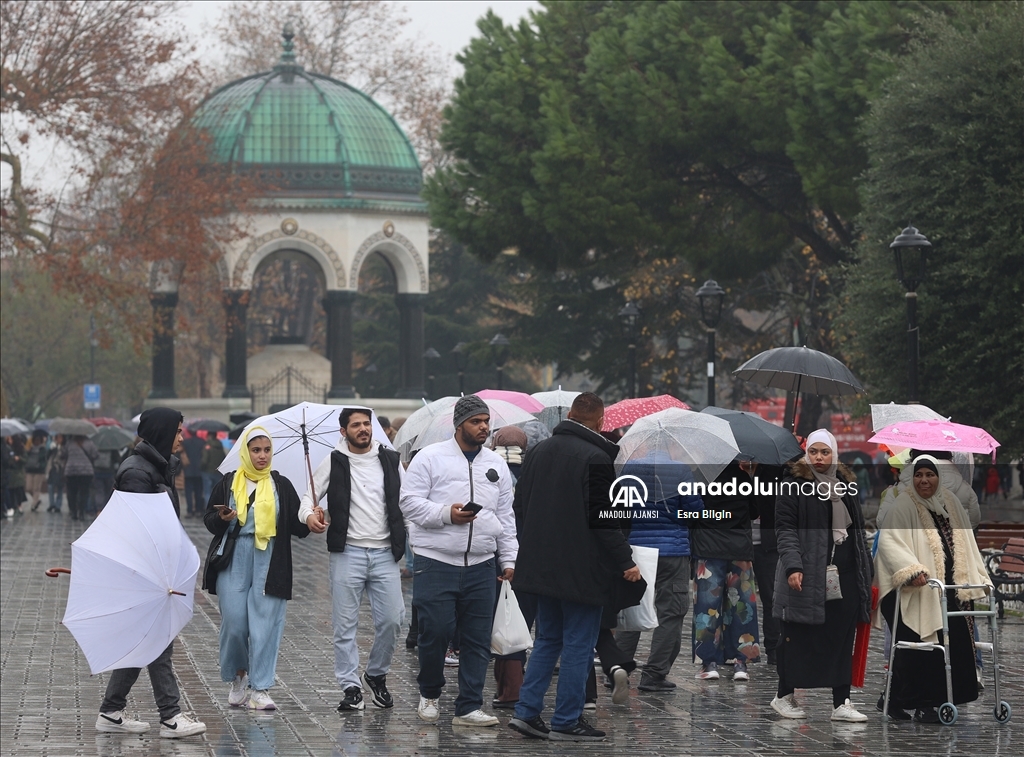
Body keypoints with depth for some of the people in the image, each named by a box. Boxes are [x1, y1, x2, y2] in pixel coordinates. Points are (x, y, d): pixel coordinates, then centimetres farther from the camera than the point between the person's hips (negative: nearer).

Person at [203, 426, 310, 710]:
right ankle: (238, 676, 24)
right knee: (234, 623, -1)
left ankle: (259, 689, 0)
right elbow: (208, 518, 10)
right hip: (234, 562, 0)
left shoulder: (281, 485, 8)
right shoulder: (228, 483, 7)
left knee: (265, 624, -4)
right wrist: (222, 519, -12)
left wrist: (309, 523, -17)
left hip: (269, 564, 0)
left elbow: (295, 525, 5)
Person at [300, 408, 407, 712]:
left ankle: (376, 675, 19)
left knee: (392, 620, -2)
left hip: (385, 553, 2)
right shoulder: (334, 462, 3)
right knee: (345, 624, -1)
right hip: (347, 553, -1)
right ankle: (351, 687, 4)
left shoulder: (391, 460, 9)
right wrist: (309, 515, -18)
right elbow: (309, 496, 4)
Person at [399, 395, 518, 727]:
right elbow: (410, 502, -6)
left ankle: (468, 707, 8)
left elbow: (506, 517, 18)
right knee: (435, 631, -6)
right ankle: (429, 694, 18)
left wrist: (509, 560, 13)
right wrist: (446, 514, -19)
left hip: (481, 566, 5)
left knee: (478, 640, 3)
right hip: (436, 564, -5)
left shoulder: (496, 465, 14)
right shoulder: (431, 458, -2)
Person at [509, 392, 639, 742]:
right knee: (578, 645, 1)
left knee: (547, 640, 17)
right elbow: (603, 519, -18)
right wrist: (626, 562, -12)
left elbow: (520, 504, 14)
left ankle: (526, 711, 12)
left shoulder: (539, 451, 8)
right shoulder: (596, 458, -15)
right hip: (582, 569, -7)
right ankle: (566, 722, 3)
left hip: (542, 565, 7)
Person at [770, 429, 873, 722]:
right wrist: (792, 566, -23)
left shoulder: (846, 484, 15)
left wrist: (865, 571, 19)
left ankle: (841, 703, 6)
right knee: (798, 639, 3)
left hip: (845, 576, 5)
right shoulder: (793, 485, -4)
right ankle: (784, 696, 17)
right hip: (807, 576, -5)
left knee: (842, 640, 3)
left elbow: (858, 529, 21)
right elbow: (785, 529, -10)